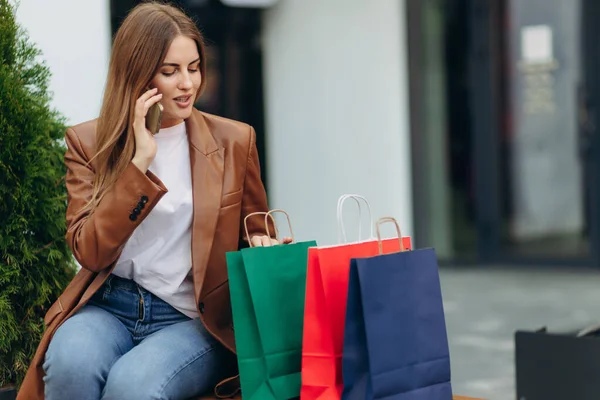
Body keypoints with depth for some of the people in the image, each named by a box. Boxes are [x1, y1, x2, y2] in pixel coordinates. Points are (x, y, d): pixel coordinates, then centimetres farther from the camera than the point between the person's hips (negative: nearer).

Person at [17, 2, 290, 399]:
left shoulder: (234, 140, 5)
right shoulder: (89, 142, 5)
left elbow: (255, 234, 17)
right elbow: (90, 252, -6)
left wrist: (263, 248, -9)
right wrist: (140, 161, -13)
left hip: (196, 319, -1)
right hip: (106, 307, 1)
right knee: (70, 361, -33)